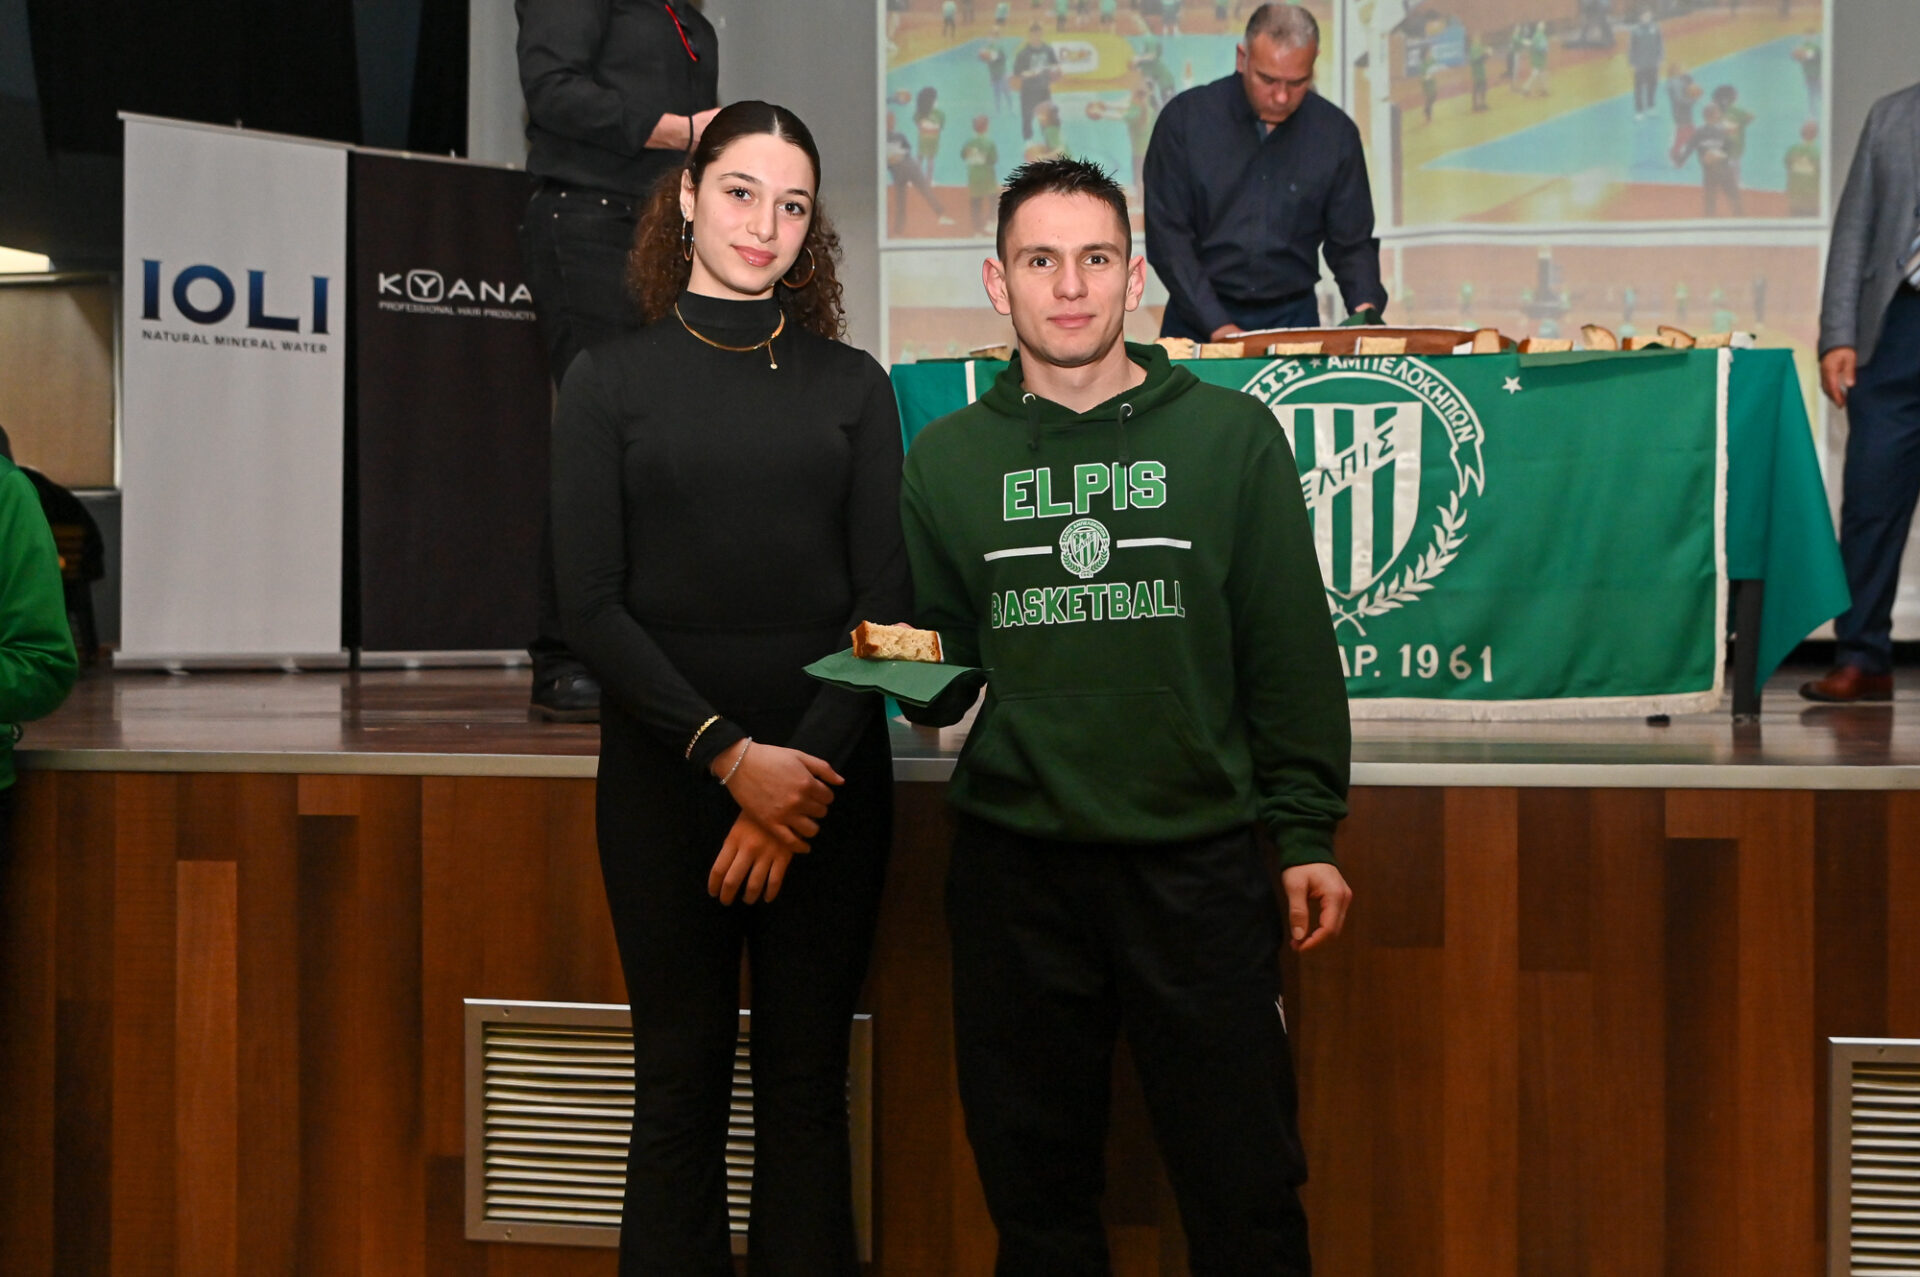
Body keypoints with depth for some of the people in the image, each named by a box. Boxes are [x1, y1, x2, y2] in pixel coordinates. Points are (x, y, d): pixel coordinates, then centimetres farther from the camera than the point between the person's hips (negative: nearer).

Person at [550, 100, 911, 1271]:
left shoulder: (852, 384, 8)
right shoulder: (611, 382, 5)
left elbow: (886, 601, 2)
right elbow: (591, 603, -3)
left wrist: (808, 763, -11)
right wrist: (728, 753, -13)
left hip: (825, 772, 1)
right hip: (667, 770, -1)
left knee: (806, 1084, 5)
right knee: (681, 1078, 4)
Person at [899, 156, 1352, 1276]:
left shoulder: (1231, 436, 3)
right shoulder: (949, 459, 8)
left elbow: (1292, 651, 3)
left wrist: (1307, 832, 0)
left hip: (1200, 859, -1)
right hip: (1014, 866, 2)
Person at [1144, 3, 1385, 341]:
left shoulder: (1336, 132, 0)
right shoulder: (1186, 118, -7)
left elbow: (1351, 242, 5)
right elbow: (1167, 235, -8)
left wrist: (1365, 311, -14)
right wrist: (1217, 326, -17)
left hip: (1293, 315, 2)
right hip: (1199, 316, -1)